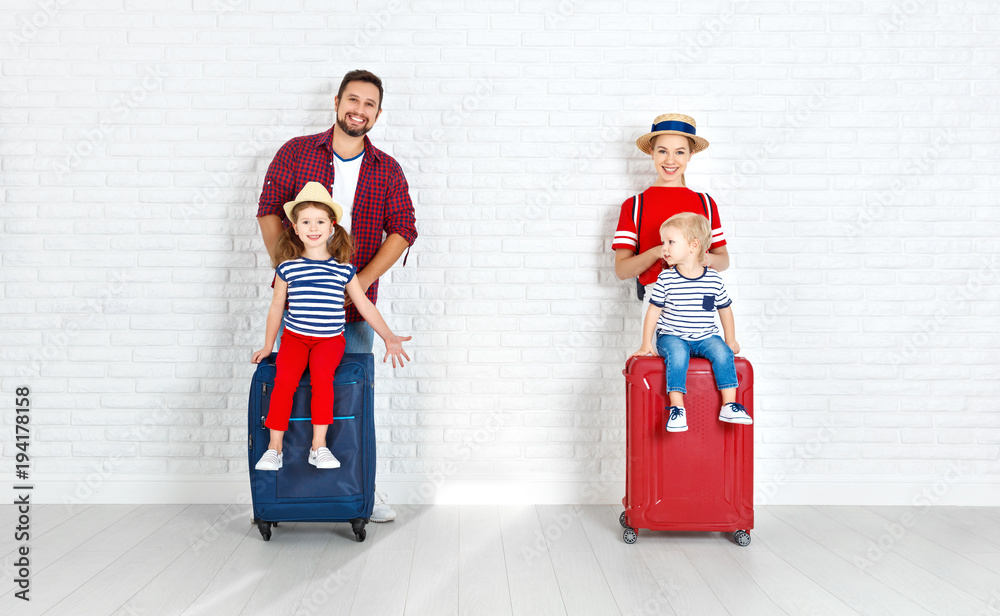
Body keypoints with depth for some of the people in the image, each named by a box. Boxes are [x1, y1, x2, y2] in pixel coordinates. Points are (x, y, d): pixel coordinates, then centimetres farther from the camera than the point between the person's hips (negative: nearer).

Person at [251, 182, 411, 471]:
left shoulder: (343, 269, 3)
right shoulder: (288, 267, 4)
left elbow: (364, 305, 7)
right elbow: (276, 307, 13)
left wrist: (388, 336, 0)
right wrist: (267, 346, 17)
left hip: (330, 339, 0)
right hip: (294, 337, 1)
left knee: (322, 376, -29)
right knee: (285, 380, -24)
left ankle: (319, 446, -20)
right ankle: (274, 448, -12)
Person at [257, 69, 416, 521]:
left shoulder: (388, 171, 6)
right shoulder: (295, 153, 4)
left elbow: (402, 230, -1)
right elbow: (269, 212, 2)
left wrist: (363, 279, -12)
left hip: (355, 304, 1)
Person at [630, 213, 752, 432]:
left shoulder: (714, 280, 0)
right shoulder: (666, 279, -4)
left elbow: (725, 309, 14)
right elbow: (654, 311, 2)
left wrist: (731, 340, 17)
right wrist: (646, 344, 1)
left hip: (705, 338, 2)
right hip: (672, 337, -2)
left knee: (722, 352, -25)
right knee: (678, 354, -32)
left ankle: (729, 405, -19)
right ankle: (676, 408, -30)